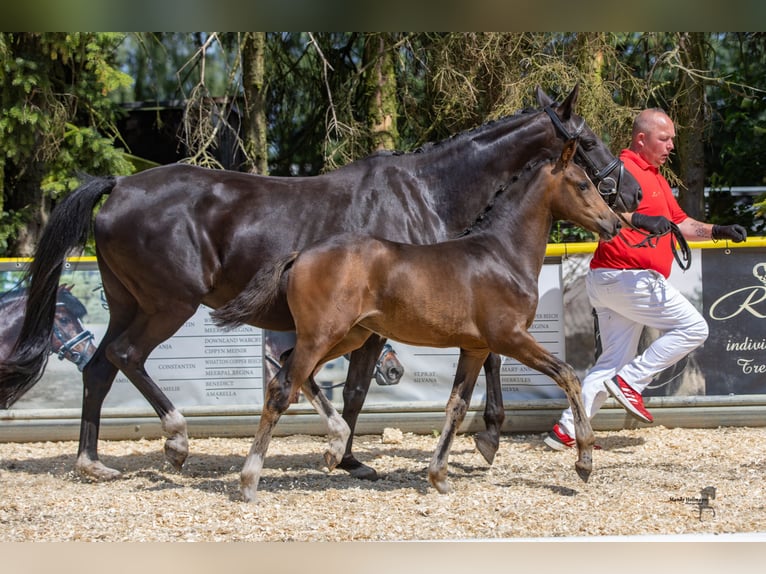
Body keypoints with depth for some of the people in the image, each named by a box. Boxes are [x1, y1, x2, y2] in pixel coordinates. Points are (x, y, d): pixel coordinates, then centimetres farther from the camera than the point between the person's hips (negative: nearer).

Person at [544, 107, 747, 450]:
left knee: (613, 362, 10)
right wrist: (639, 221, -37)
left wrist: (717, 231, 13)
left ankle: (567, 430, 6)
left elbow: (679, 222, 28)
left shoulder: (654, 177, 24)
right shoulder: (624, 169, -10)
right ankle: (629, 382, -8)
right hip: (626, 277, -11)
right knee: (692, 328, -7)